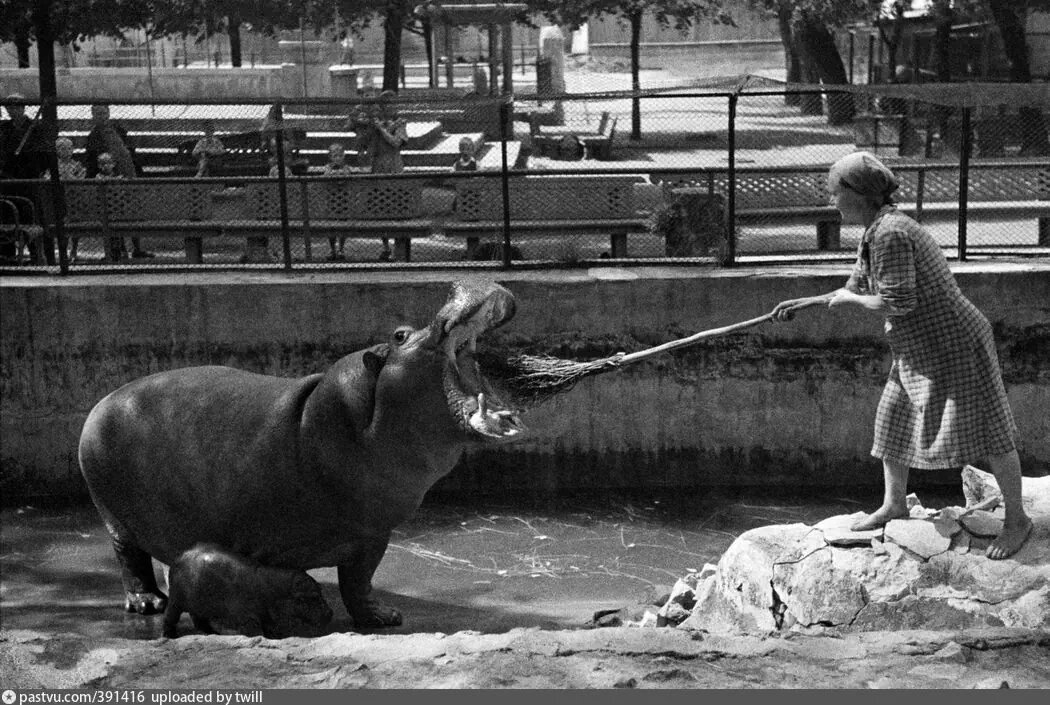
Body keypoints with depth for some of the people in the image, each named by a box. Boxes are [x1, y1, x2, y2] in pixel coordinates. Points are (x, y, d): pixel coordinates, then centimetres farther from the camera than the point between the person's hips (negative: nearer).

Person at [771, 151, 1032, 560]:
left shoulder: (891, 234, -24)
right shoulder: (874, 234, 7)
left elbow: (897, 302, -27)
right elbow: (857, 291, 21)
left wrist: (849, 299, -12)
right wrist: (803, 303, 21)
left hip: (955, 345, -10)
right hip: (918, 350, 10)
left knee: (987, 433, -1)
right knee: (894, 420, 16)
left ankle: (1016, 520, 11)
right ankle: (894, 505, 32)